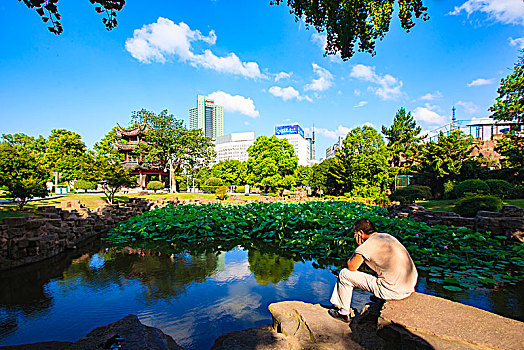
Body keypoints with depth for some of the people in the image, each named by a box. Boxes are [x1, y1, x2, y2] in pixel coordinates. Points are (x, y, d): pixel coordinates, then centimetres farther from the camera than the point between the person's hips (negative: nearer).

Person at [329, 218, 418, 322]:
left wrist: (359, 246, 2)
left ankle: (344, 312, 18)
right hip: (410, 287, 8)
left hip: (393, 292, -8)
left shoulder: (367, 245, -14)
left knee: (344, 274, 2)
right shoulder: (387, 236, 9)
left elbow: (351, 267, -2)